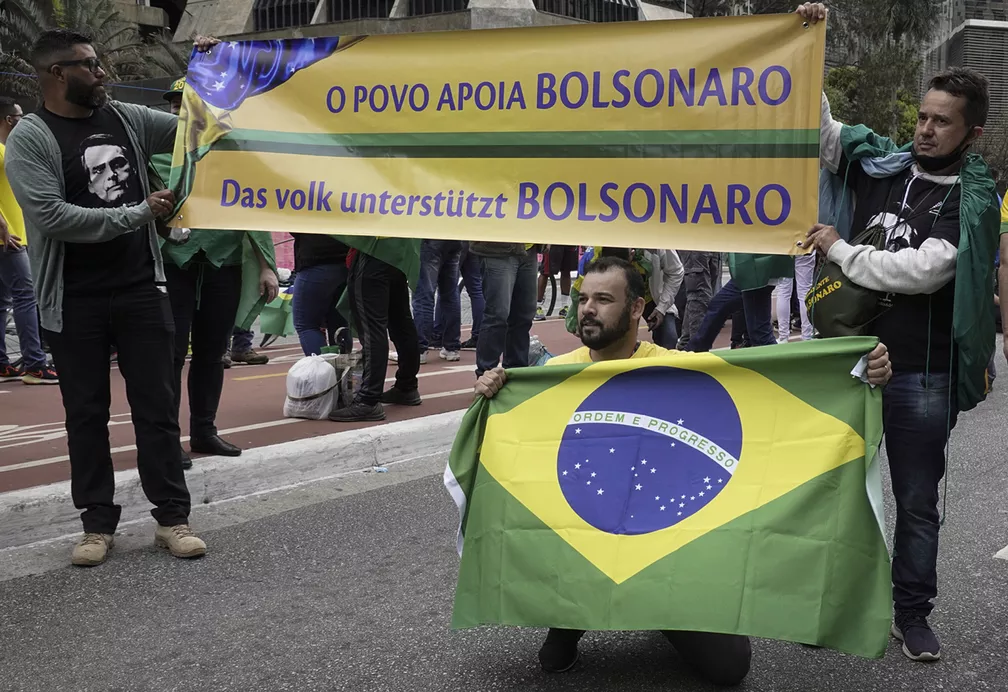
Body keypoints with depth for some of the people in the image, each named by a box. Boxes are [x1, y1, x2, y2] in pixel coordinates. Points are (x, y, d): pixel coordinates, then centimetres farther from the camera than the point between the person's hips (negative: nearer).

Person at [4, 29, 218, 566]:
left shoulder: (126, 119, 8)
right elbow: (51, 216, -19)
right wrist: (137, 214, -17)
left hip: (141, 289, 4)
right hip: (74, 301, -3)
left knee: (157, 406, 5)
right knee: (86, 413, 6)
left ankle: (172, 518, 13)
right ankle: (98, 523, 17)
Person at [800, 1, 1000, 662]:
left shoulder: (973, 201, -8)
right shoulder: (880, 166, 3)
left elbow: (921, 270, -20)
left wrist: (838, 249, -13)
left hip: (921, 372, -3)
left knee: (917, 500, 9)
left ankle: (913, 613, 23)